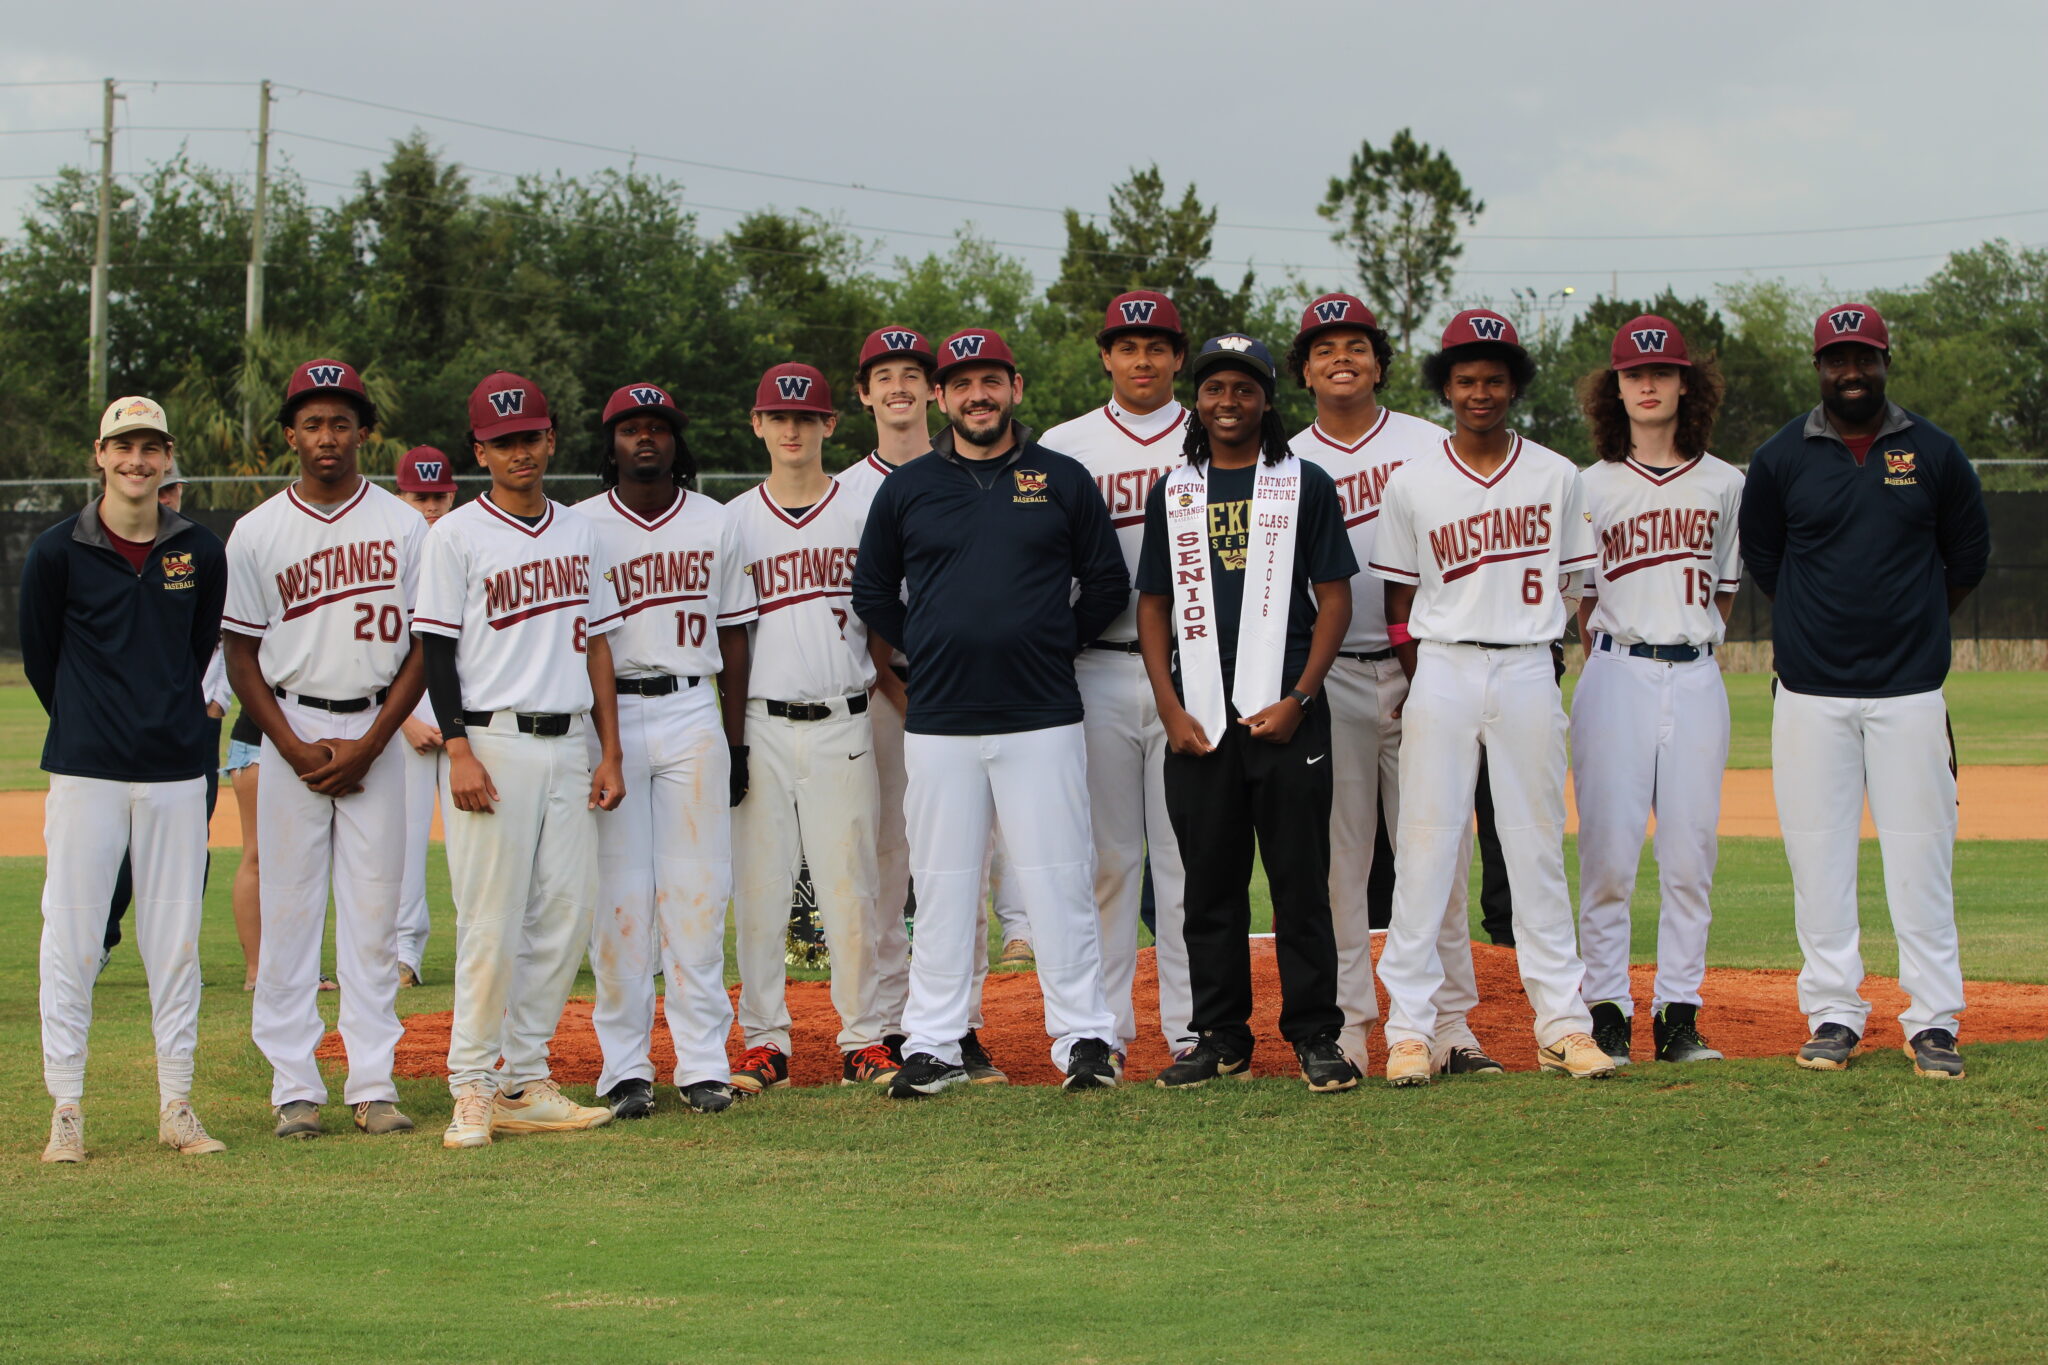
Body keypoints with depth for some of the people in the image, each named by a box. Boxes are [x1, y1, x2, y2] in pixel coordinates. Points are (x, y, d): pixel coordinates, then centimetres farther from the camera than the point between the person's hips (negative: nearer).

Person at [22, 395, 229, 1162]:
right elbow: (39, 659, 7)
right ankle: (66, 1111, 6)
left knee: (175, 940, 5)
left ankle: (176, 1106, 12)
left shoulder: (201, 552, 4)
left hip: (176, 770, 2)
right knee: (71, 939, -1)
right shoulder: (58, 552, -3)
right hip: (85, 773, -2)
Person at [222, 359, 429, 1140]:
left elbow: (425, 645, 3)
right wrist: (295, 749, -8)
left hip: (376, 731, 0)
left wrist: (368, 745, -7)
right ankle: (294, 1086, 3)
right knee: (288, 910, -1)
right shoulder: (257, 533, 3)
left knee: (373, 912, 0)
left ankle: (373, 1082, 5)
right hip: (291, 728, 0)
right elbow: (241, 656, 4)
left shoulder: (403, 526, 4)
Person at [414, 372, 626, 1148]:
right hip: (493, 742, -5)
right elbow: (437, 649, -5)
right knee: (492, 924, -7)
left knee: (565, 918, 4)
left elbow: (595, 642, 16)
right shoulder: (457, 535, -1)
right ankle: (474, 1088, 0)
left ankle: (524, 1082, 12)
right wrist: (459, 750, -15)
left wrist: (609, 753, 9)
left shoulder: (578, 532, 14)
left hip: (568, 746, 6)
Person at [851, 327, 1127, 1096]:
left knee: (1059, 884, -2)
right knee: (942, 888, 4)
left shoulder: (1063, 481, 6)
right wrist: (930, 653, 9)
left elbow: (1107, 586, 11)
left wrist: (1053, 646, 5)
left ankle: (1084, 1037, 4)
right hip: (938, 722, 1)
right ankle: (933, 1045, 10)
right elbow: (871, 595, 16)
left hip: (1044, 719, -1)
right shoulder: (906, 490, 8)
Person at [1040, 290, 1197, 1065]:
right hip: (1098, 673, 0)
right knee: (1106, 853, 4)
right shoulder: (1064, 448, 8)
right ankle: (1103, 1026, 9)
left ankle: (1190, 1026, 5)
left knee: (1187, 854, 0)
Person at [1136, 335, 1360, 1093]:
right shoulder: (1172, 493, 14)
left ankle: (1315, 1037, 2)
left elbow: (1334, 600, 2)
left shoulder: (1306, 486, 6)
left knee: (1301, 880, -3)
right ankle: (1221, 1037, 12)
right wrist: (1170, 709, 0)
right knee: (1210, 883, 5)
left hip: (1287, 716, -3)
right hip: (1197, 719, 3)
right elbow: (1153, 604, 12)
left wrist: (1298, 699, -9)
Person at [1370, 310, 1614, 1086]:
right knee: (1424, 847, -3)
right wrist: (1424, 687, 0)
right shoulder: (1412, 485, 3)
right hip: (1443, 672, -1)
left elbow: (1565, 584, 11)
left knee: (1539, 848, 4)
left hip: (1528, 671, 1)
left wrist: (1530, 655, 2)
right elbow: (1399, 603, 7)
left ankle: (1562, 1024, 6)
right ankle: (1411, 1028, -1)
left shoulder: (1555, 477, 6)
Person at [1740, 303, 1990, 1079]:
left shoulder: (1934, 455, 5)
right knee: (1818, 858, 0)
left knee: (1920, 857, -2)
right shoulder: (1781, 460, 4)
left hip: (1909, 692, 0)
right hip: (1810, 694, 0)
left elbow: (1968, 557, 14)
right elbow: (1761, 561, 15)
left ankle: (1933, 1022, 4)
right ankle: (1833, 1016, 9)